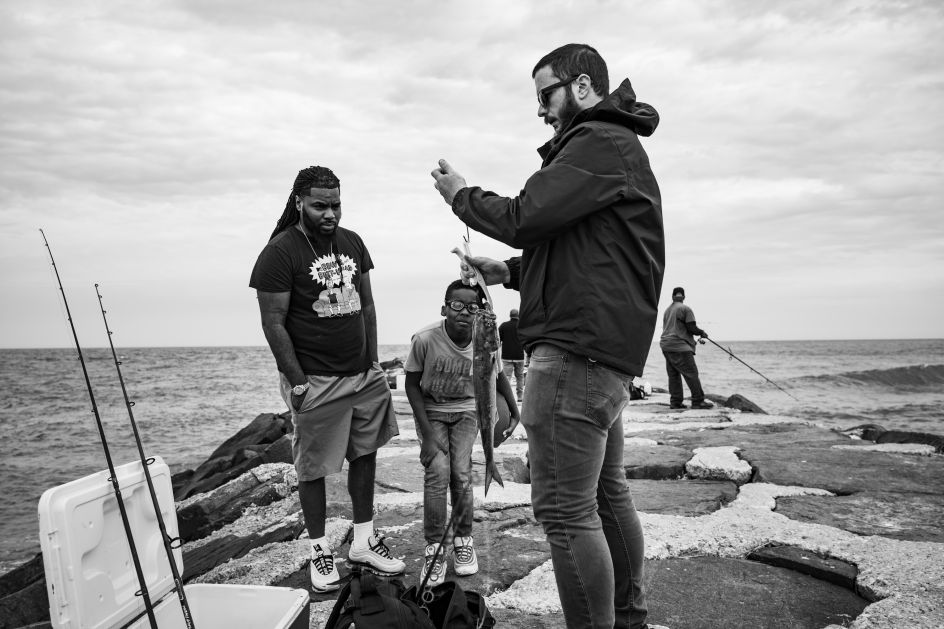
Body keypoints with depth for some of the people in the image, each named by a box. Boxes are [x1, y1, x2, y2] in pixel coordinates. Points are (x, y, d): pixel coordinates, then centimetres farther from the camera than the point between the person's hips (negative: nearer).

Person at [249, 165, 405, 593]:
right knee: (313, 469, 4)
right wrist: (297, 382, -13)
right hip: (316, 381, -6)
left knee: (365, 455, 11)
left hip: (363, 375, 6)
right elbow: (273, 324, -11)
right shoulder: (279, 252, -9)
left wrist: (373, 362, 8)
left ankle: (363, 541, 25)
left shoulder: (352, 243, 9)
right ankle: (320, 550, 21)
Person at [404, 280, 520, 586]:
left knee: (461, 473, -11)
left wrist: (515, 412, 2)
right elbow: (412, 384, -13)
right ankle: (434, 548, -2)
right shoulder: (425, 339, -25)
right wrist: (428, 433, -16)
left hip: (465, 411, 1)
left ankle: (463, 539, 12)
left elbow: (498, 376, 4)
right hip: (430, 410, -1)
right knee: (437, 471, -16)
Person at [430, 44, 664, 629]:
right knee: (607, 493, 18)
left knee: (566, 510, -6)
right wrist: (510, 271, 13)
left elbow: (525, 217, -18)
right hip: (606, 348, 11)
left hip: (576, 350, -11)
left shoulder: (599, 142, -9)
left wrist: (461, 196, 0)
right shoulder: (617, 146, 25)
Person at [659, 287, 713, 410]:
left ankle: (675, 402, 9)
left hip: (665, 345, 8)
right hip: (679, 346, -8)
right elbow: (692, 328, -11)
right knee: (691, 373, -5)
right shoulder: (685, 309, -6)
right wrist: (702, 333, 9)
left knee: (673, 374, 9)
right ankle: (698, 401, -5)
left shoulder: (667, 310, 17)